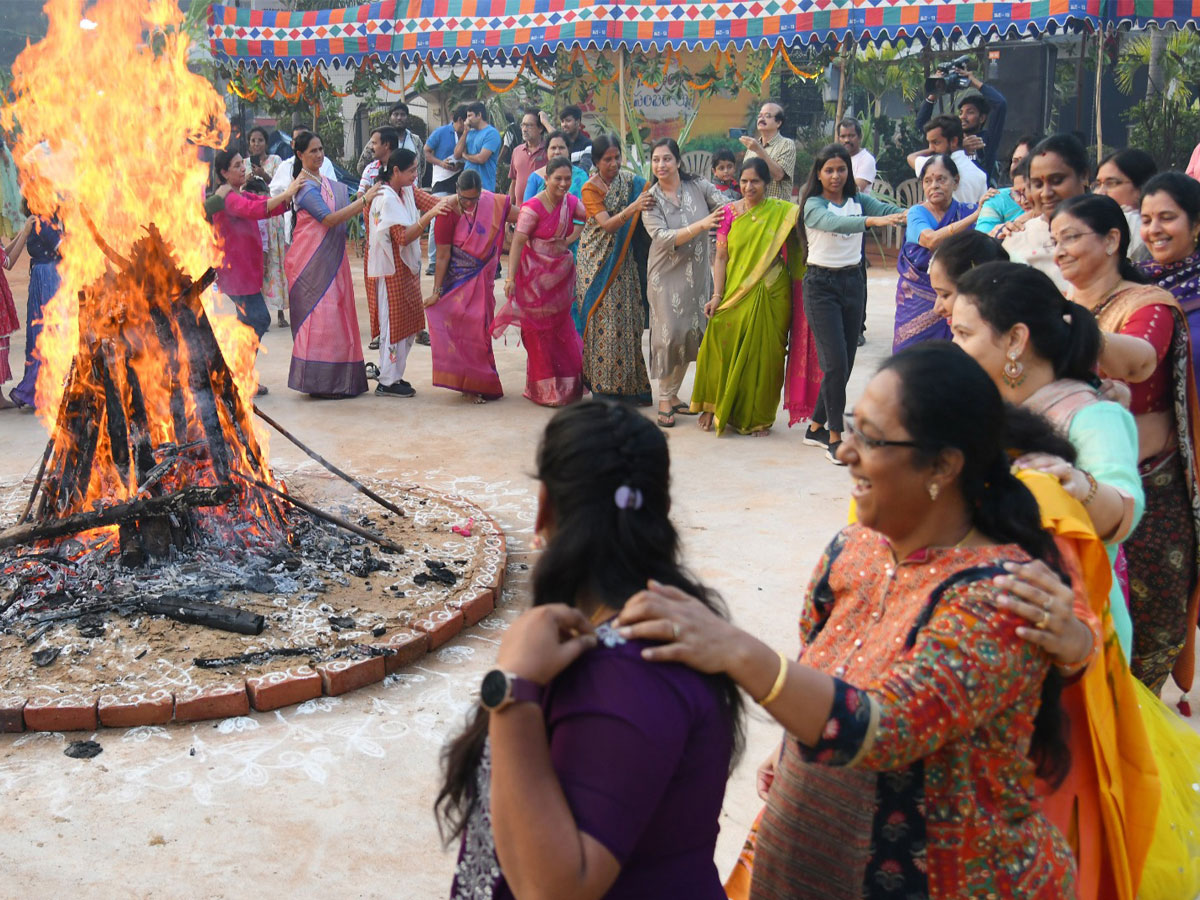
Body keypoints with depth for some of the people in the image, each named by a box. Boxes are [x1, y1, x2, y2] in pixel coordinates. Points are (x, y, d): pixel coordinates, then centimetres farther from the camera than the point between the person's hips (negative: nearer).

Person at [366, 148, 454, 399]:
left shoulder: (409, 191, 6)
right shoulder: (385, 199, -19)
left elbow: (434, 202, -3)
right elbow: (403, 237, -24)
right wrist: (429, 216, -32)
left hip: (407, 269, 9)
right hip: (390, 271, -9)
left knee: (409, 324, 13)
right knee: (394, 324, -1)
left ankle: (392, 374, 25)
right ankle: (387, 382, 8)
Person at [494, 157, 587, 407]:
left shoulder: (571, 202, 0)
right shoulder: (533, 207, -18)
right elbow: (517, 242, -21)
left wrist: (572, 238, 0)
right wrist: (511, 278, -27)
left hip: (562, 274, 5)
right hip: (536, 275, -5)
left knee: (562, 328, 11)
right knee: (539, 332, 3)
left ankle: (565, 387, 23)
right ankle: (544, 389, 14)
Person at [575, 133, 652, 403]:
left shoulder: (630, 181, 3)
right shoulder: (590, 188, -7)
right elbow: (607, 224, -19)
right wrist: (633, 208, -33)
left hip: (624, 261, 3)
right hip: (598, 262, -3)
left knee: (628, 318, 2)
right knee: (602, 319, -5)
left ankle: (629, 384, 11)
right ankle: (603, 385, 2)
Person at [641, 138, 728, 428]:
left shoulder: (699, 186, 0)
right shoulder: (651, 199, -5)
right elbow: (663, 238, -17)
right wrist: (701, 224, -29)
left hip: (698, 273, 3)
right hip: (667, 274, -2)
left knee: (691, 334, 6)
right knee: (671, 334, -6)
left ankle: (673, 395, 22)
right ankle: (664, 400, 8)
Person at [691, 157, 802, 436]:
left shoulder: (783, 212, 2)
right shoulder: (730, 213, 4)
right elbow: (721, 257, 3)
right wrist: (717, 295, -5)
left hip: (771, 297, -1)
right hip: (735, 294, 1)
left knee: (764, 355, 2)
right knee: (725, 349, -4)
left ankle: (757, 417, 15)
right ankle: (716, 409, 12)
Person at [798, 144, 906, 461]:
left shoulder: (859, 201, 6)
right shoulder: (814, 205, -8)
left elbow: (886, 209, -10)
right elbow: (834, 223, -29)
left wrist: (908, 214, -33)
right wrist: (873, 220, -44)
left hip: (853, 282, 5)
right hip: (821, 285, -5)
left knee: (846, 363, 8)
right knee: (835, 362, -12)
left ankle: (816, 427, 23)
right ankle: (834, 437, -3)